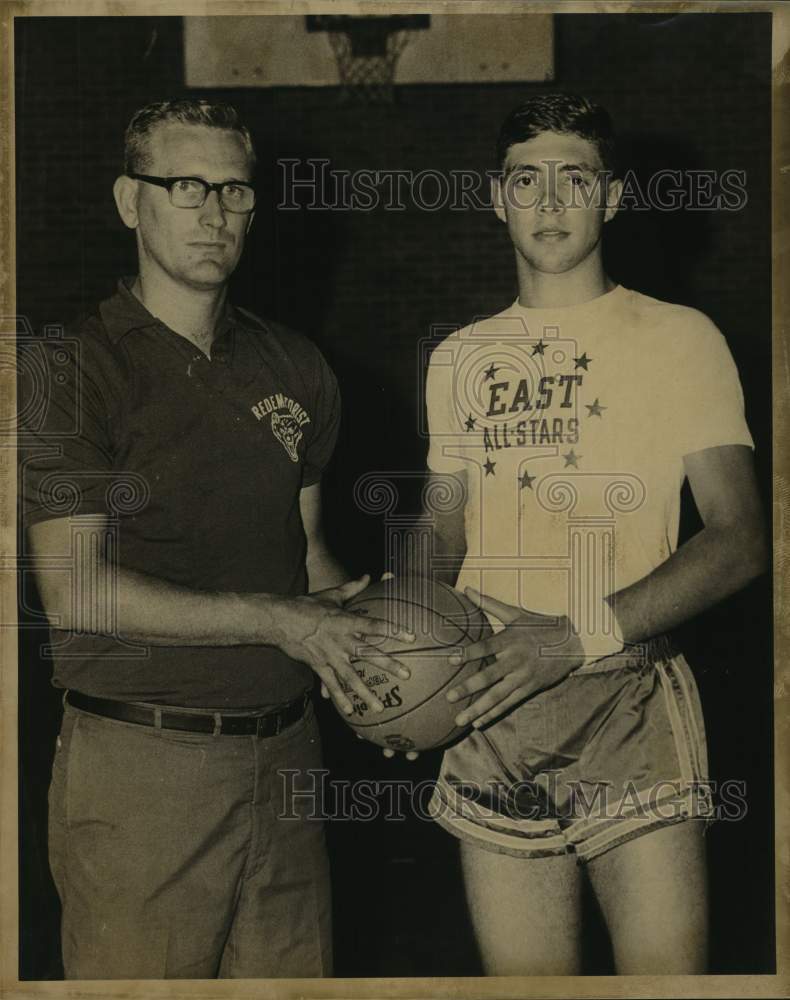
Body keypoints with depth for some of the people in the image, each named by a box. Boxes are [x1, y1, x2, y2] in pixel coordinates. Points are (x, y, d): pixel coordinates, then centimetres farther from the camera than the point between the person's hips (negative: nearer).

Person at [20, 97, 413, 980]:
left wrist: (351, 642, -2)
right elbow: (74, 592, -14)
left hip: (284, 756, 5)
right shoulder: (76, 368, -7)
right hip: (139, 766, -5)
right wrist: (275, 621, -15)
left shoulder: (294, 368, 11)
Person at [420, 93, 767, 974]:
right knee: (522, 973, 6)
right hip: (488, 710, 3)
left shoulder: (678, 339, 3)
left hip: (631, 705, -3)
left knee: (665, 962, -7)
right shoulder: (458, 360, 16)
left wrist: (580, 636, -18)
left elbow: (739, 539, -6)